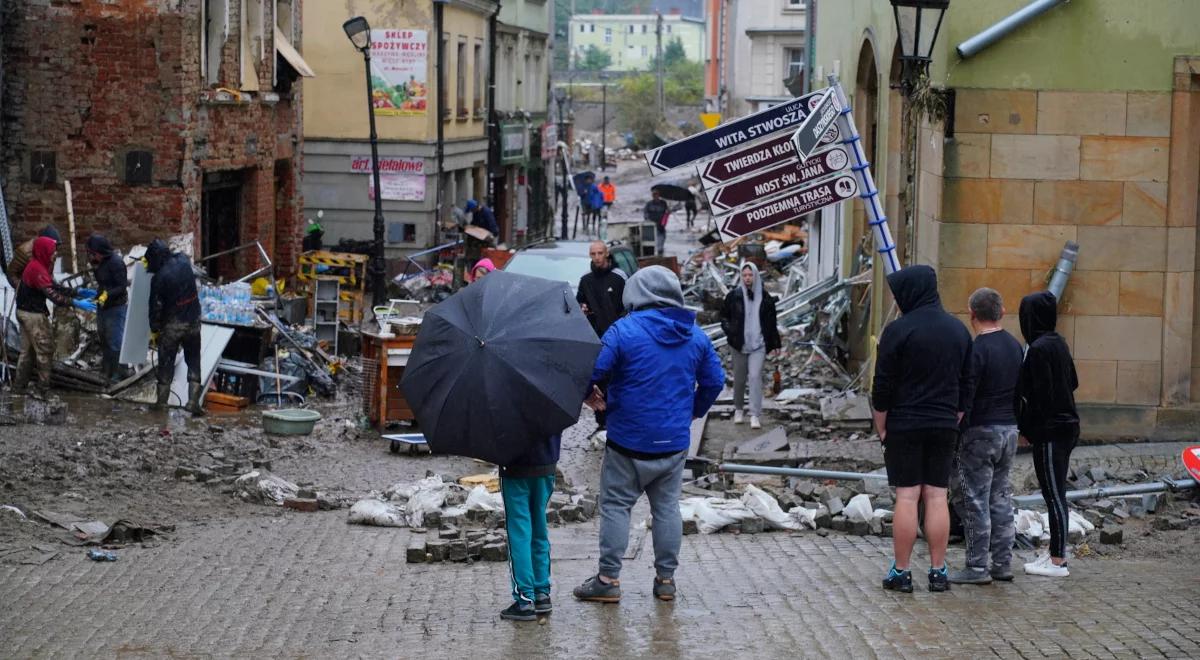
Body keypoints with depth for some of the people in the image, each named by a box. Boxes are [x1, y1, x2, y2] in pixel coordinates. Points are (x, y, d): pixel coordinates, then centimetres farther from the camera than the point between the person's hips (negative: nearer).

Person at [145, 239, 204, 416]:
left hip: (172, 324, -4)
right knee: (194, 362, 12)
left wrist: (154, 330, 0)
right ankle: (193, 401, 6)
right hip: (193, 321, 4)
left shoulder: (159, 278, -19)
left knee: (166, 363, 10)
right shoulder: (183, 261, -5)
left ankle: (161, 401, 19)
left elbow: (155, 307, -13)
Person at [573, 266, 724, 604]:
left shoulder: (624, 330, -13)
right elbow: (715, 381, 9)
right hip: (675, 441, 5)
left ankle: (608, 579, 5)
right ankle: (666, 578, 16)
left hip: (629, 440, -4)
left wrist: (591, 397, 7)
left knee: (615, 505, 5)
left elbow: (593, 371, -14)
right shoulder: (696, 335, 4)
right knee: (667, 506, 14)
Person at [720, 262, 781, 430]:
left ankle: (755, 415, -13)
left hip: (758, 345, -1)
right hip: (739, 345, 1)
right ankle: (738, 410, 29)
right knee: (739, 379, 9)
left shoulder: (765, 298, 3)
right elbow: (724, 316, 9)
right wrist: (729, 330, -10)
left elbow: (772, 323, 10)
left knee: (755, 376, -13)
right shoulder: (734, 296, 1)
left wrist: (775, 344, 10)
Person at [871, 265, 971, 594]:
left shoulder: (899, 330, -11)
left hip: (904, 425, -4)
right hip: (944, 426, 4)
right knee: (937, 496, 6)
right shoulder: (958, 329, 8)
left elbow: (883, 385, -9)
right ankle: (938, 570, 6)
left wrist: (881, 427, 1)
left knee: (907, 497, -2)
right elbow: (966, 383, 13)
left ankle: (901, 571, 1)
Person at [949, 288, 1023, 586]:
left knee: (975, 500, -3)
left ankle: (977, 567, -2)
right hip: (1010, 429, 8)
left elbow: (964, 399, -18)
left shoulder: (976, 349, -16)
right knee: (1001, 498, 12)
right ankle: (1002, 564, 13)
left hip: (981, 431, -8)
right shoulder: (1015, 346, 9)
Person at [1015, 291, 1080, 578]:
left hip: (1049, 431, -9)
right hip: (1065, 425, 9)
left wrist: (1026, 429, -11)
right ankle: (1057, 551, 23)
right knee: (1055, 492, 16)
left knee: (1053, 493, -4)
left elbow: (1040, 395, -20)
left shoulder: (1038, 349, -18)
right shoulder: (1059, 343, 9)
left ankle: (1057, 561, -1)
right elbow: (1073, 382, 18)